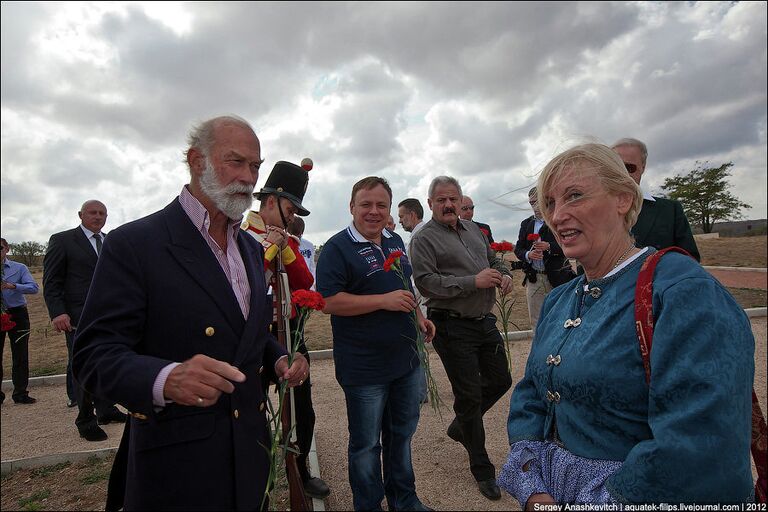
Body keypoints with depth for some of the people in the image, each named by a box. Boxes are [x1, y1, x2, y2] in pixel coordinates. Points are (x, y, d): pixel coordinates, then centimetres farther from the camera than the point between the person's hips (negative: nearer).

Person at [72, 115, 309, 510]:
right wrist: (166, 379, -35)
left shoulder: (252, 249, 8)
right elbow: (94, 354, -16)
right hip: (175, 463, -6)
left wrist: (278, 360, -3)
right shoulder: (133, 244, -13)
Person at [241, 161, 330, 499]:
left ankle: (300, 473, 37)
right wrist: (267, 250, -23)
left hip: (289, 332, 6)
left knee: (302, 411, 15)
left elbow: (305, 284, 1)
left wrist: (286, 250, -13)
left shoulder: (287, 240, 10)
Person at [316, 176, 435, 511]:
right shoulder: (337, 248, -13)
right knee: (366, 445, 12)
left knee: (402, 434, 24)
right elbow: (329, 302, -22)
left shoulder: (395, 241, 10)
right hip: (364, 369, -7)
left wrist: (418, 317, 9)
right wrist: (384, 300, -25)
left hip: (406, 361, 7)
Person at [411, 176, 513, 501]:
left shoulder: (474, 230, 12)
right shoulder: (424, 239, -10)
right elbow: (425, 282, -20)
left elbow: (494, 259, 23)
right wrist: (474, 282, -22)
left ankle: (460, 426, 42)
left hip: (485, 321, 7)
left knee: (501, 381, 17)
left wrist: (504, 274, -1)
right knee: (469, 395, 4)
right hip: (452, 326, -7)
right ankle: (482, 469, 26)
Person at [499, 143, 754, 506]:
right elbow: (530, 395, 3)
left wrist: (601, 501, -21)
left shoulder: (686, 292, -20)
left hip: (633, 494, -6)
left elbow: (699, 445, -29)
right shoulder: (558, 301, 2)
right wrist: (533, 492, -8)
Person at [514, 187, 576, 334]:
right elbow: (518, 249, 8)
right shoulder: (526, 224, 12)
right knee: (536, 321, 10)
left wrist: (549, 246, -24)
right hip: (533, 278, 4)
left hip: (556, 277, -3)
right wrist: (528, 254, -13)